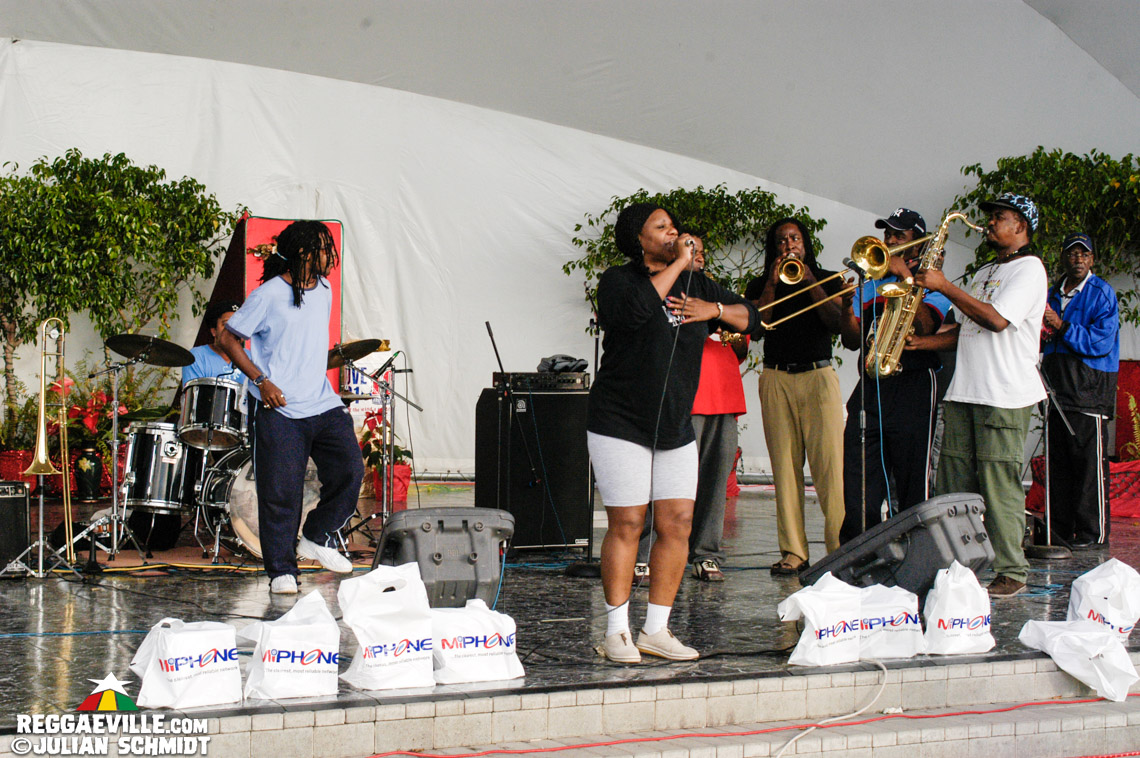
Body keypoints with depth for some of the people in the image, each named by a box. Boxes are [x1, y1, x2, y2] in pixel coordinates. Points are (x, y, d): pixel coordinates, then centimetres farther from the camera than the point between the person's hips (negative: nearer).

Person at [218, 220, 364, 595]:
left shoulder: (324, 290, 12)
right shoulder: (268, 295, -8)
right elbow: (229, 339, -5)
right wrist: (261, 380, -13)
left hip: (324, 404, 6)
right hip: (279, 410, -6)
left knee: (349, 470, -4)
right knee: (281, 490, -3)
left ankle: (316, 538, 16)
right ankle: (281, 571, 9)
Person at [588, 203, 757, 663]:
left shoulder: (695, 284, 13)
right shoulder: (618, 280, -4)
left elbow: (750, 317, 16)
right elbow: (634, 310, -27)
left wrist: (714, 309, -5)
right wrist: (676, 264, -19)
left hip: (675, 427, 6)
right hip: (620, 425, -6)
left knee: (678, 524, 0)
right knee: (627, 524, -5)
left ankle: (656, 630, 10)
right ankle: (617, 631, 5)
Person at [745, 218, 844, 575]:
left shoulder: (826, 279, 14)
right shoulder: (760, 286, 16)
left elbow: (837, 324, -1)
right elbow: (757, 328, 0)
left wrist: (809, 283, -6)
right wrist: (772, 284, -4)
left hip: (819, 375, -1)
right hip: (776, 379, 1)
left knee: (829, 463, -10)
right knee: (785, 466, -3)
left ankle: (839, 547, -9)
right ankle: (793, 551, -2)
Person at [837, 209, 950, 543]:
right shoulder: (871, 285, 21)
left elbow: (926, 325, -12)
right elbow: (852, 341, 15)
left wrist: (905, 276, -11)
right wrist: (847, 307, -4)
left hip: (912, 387, -4)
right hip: (870, 388, 4)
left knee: (913, 490, -5)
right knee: (858, 489, -1)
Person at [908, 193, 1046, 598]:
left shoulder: (1029, 268, -3)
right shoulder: (985, 272, 24)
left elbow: (996, 320, -16)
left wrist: (944, 286, -13)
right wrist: (921, 341, 10)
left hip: (1006, 396, -8)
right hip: (965, 391, 8)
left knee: (999, 482, -10)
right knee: (953, 483, 4)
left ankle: (1011, 573, -4)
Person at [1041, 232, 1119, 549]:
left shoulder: (1102, 294, -3)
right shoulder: (1053, 294, 18)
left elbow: (1100, 342, -12)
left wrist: (1061, 326, -16)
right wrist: (1043, 331, 4)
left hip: (1090, 388, -7)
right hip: (1058, 387, 7)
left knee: (1090, 460, -8)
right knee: (1059, 460, 7)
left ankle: (1093, 532, -5)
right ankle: (1063, 530, 13)